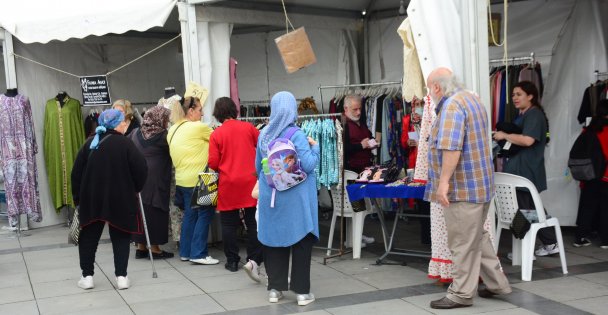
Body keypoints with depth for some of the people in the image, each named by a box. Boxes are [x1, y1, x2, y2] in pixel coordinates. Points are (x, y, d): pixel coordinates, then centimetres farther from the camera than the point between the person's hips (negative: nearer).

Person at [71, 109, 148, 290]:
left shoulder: (90, 143, 5)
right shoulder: (124, 143, -8)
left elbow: (76, 172, 5)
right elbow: (141, 169, -12)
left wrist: (78, 197, 13)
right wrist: (135, 189, 6)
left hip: (91, 199, 3)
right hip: (120, 199, -3)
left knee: (89, 237, 14)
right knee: (120, 237, 8)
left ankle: (87, 276, 14)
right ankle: (121, 276, 6)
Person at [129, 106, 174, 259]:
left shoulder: (136, 133, 6)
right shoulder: (163, 136, -12)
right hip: (155, 182, -6)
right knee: (155, 212, 2)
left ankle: (141, 247, 18)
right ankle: (154, 248, 7)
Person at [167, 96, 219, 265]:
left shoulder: (173, 129, 11)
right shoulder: (198, 127, -13)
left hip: (182, 179, 9)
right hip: (197, 180, -8)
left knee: (190, 214, 16)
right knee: (204, 214, -1)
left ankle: (185, 252, 20)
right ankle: (198, 254, 0)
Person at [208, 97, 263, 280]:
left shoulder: (216, 134, -4)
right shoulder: (248, 127, -2)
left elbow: (213, 163, -5)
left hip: (228, 184, -1)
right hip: (250, 182, 1)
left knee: (229, 224, 9)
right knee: (253, 223, 6)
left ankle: (232, 261, 13)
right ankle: (254, 260, -4)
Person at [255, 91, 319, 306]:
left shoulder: (264, 134, 2)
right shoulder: (297, 135, -13)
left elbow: (258, 168, 12)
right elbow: (308, 166, -17)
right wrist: (315, 147, 0)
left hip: (270, 196, 4)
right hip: (296, 198, -4)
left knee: (274, 240, 12)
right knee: (301, 242, 5)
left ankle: (275, 288, 18)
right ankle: (302, 291, 9)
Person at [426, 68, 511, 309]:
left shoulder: (452, 105, -17)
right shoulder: (471, 99, 16)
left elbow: (451, 147, -28)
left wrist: (444, 181, -28)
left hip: (462, 187, -10)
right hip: (478, 184, 10)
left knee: (463, 242, -2)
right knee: (477, 237, 19)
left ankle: (461, 294, 7)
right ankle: (496, 283, 26)